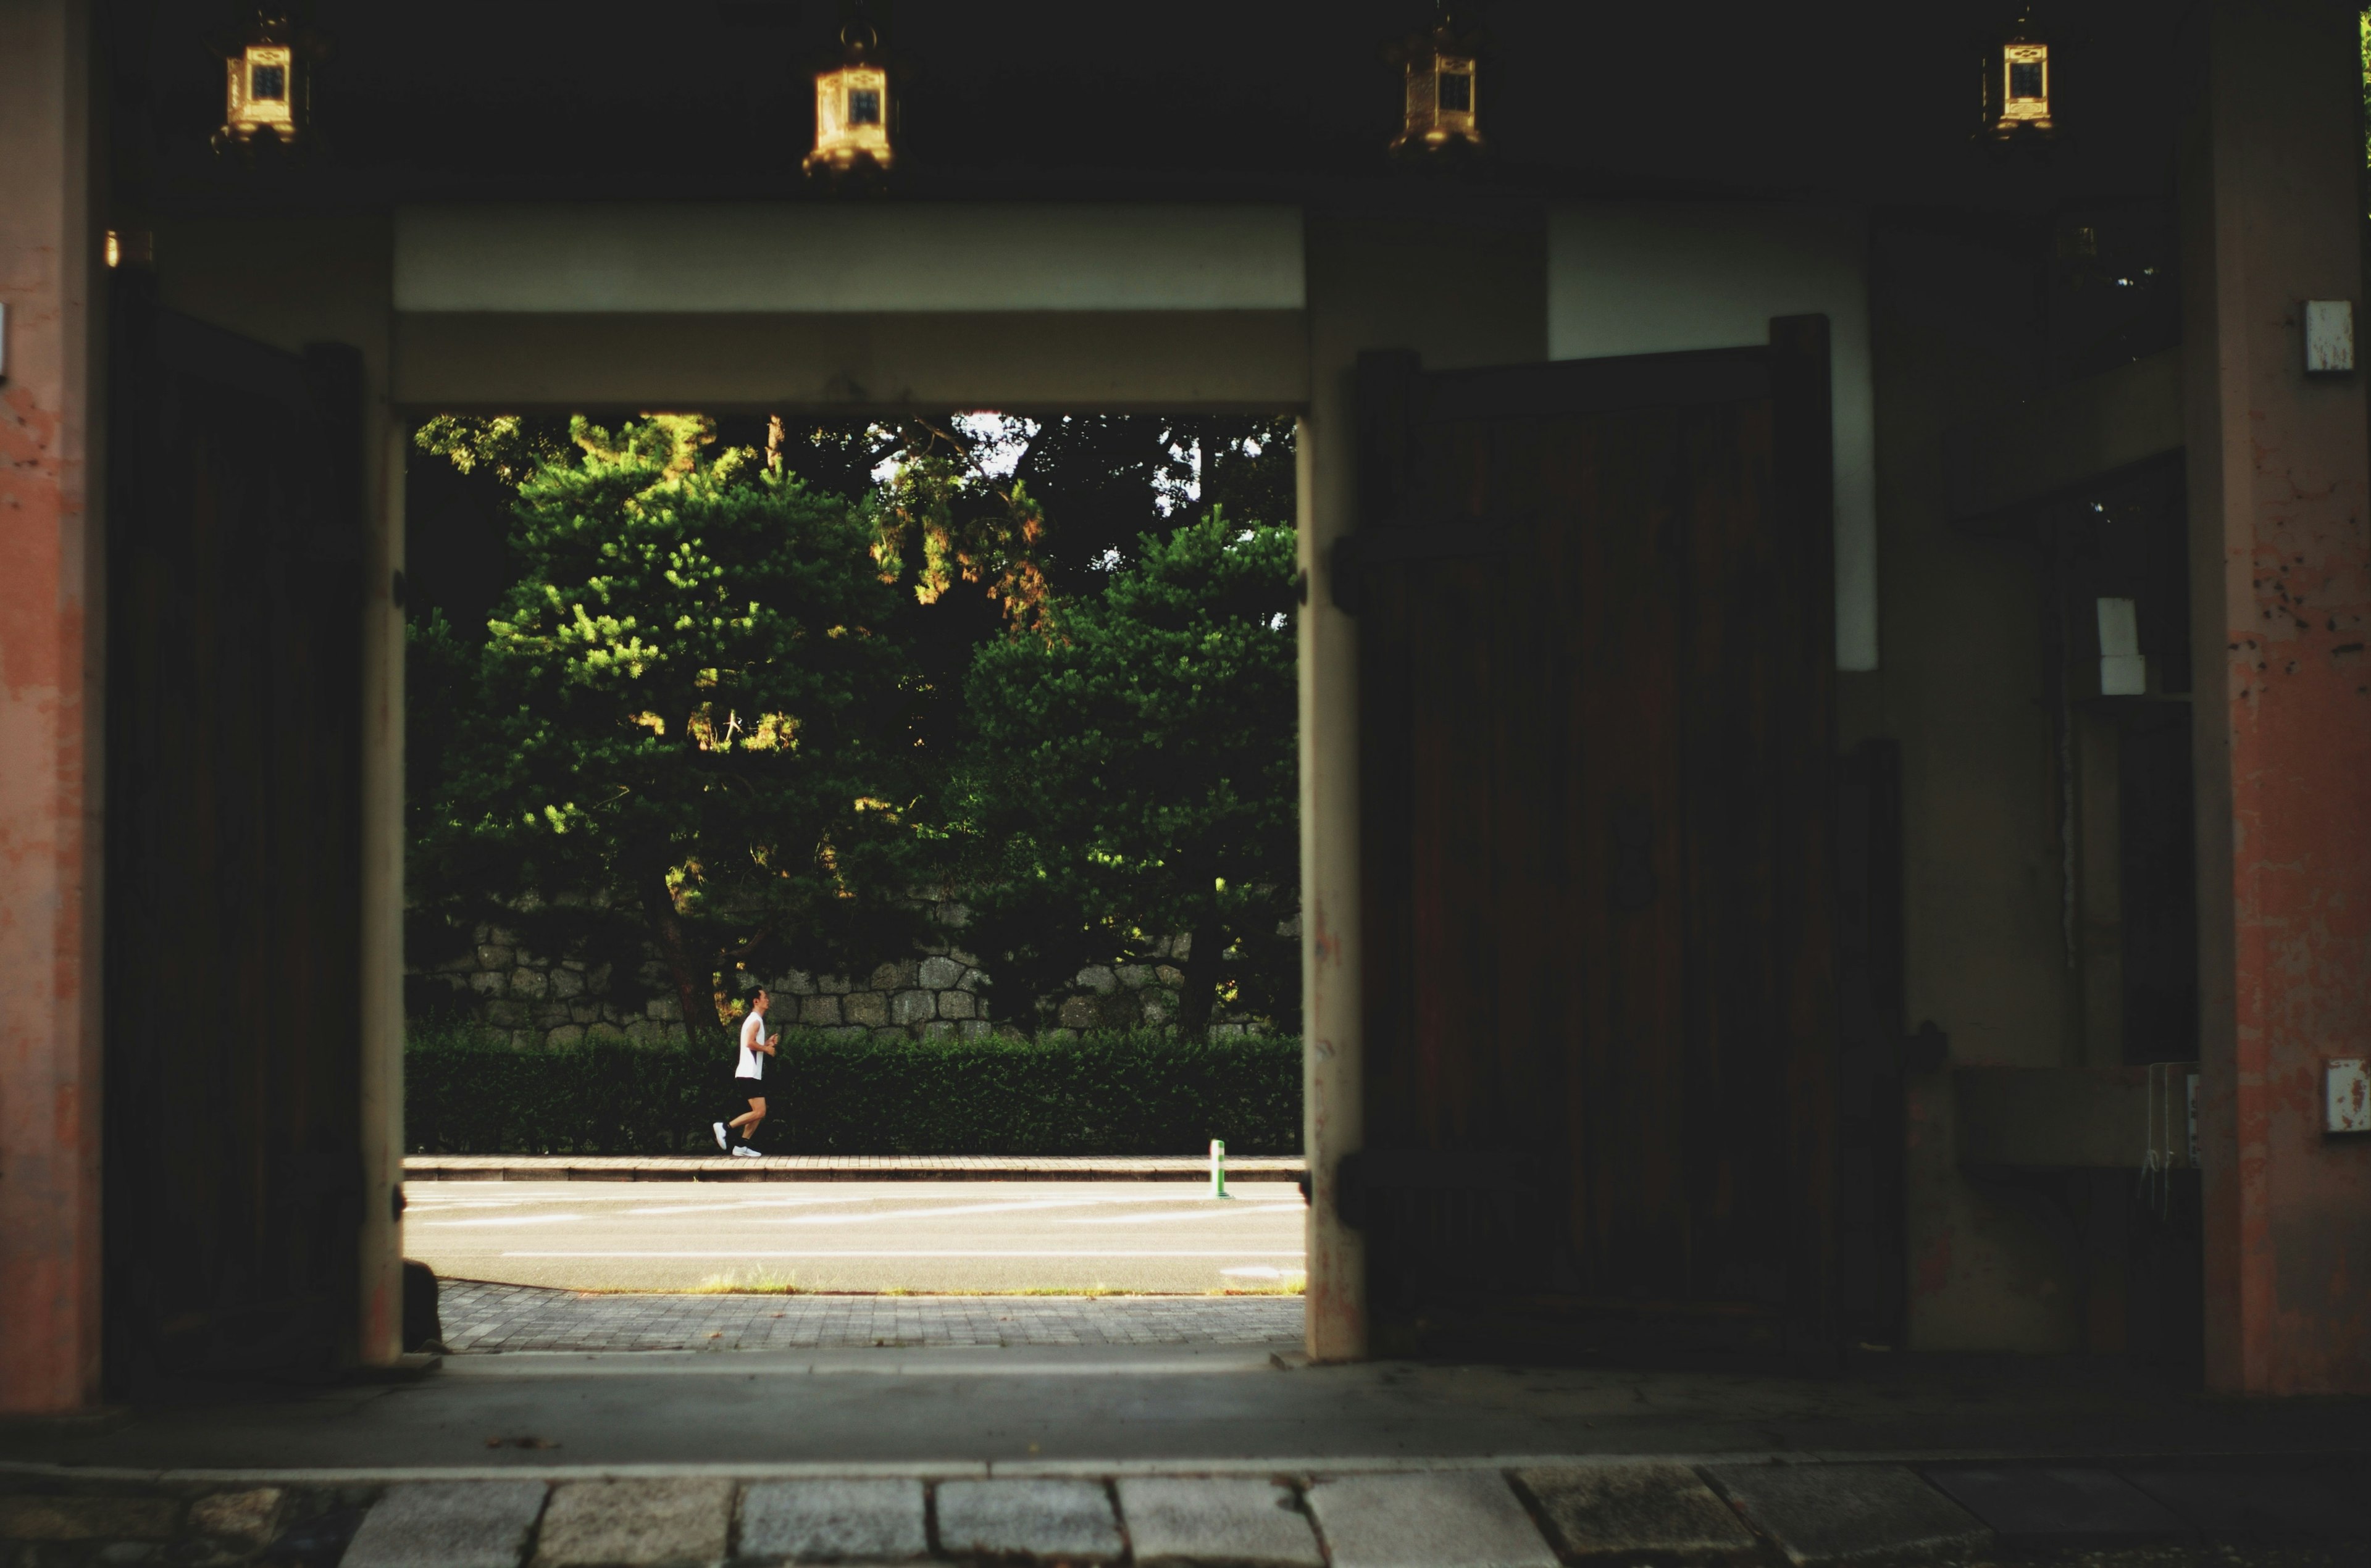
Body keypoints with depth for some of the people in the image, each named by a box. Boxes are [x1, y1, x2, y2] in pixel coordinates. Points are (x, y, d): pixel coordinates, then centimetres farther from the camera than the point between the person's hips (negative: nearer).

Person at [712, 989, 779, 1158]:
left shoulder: (756, 1020, 21)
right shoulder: (755, 1020, -11)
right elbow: (749, 1043, -25)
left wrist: (767, 1042, 13)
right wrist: (767, 1049, -12)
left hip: (752, 1074, 11)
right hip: (749, 1074, -11)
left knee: (759, 1112, 9)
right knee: (759, 1112, -14)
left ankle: (742, 1146, 9)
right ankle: (725, 1127, -9)